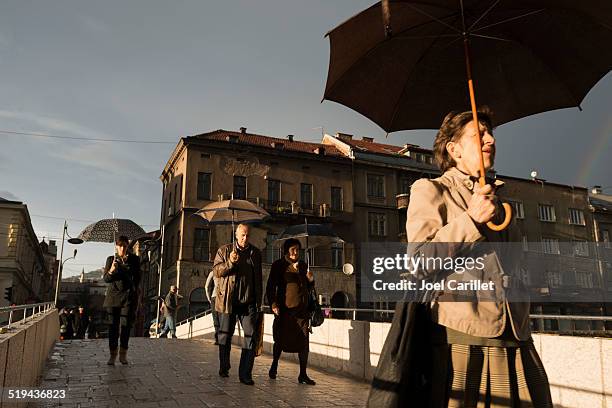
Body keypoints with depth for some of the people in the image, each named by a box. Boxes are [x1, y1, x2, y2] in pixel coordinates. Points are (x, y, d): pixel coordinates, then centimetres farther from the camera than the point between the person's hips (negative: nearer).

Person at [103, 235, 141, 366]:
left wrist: (133, 289, 5)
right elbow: (105, 278, -3)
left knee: (126, 324, -2)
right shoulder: (111, 259, 4)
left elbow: (137, 277, 15)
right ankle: (113, 354, 8)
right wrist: (111, 271, -22)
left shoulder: (134, 259, 5)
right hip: (113, 295, 0)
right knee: (113, 325, 1)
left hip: (128, 296, 0)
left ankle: (123, 354, 9)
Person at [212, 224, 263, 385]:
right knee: (225, 335, 11)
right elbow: (216, 271, -1)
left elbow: (258, 279, 15)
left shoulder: (256, 253, 10)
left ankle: (245, 374, -2)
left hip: (249, 302, 1)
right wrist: (230, 262, -18)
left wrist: (259, 301, 11)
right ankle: (224, 369, 30)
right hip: (227, 301, -1)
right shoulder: (224, 250, 5)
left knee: (251, 336, -8)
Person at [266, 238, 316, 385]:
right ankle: (274, 366, 31)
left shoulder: (303, 265, 15)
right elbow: (270, 286, -1)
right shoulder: (279, 265, 1)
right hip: (284, 309, -3)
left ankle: (303, 375, 8)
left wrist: (310, 280, 2)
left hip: (302, 309, 4)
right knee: (281, 340, 6)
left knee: (304, 342, 0)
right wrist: (273, 304, -13)